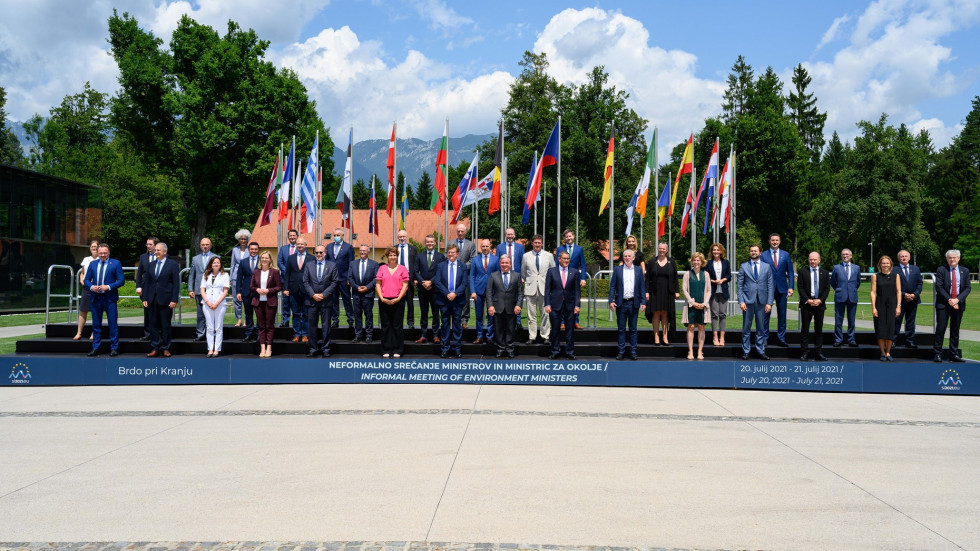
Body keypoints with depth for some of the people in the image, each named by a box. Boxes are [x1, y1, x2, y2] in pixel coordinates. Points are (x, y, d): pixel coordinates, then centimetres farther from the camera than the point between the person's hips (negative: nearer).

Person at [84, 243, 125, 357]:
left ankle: (114, 348, 6)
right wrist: (91, 287, -8)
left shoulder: (116, 263, 1)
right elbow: (86, 279, 13)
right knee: (96, 324, 9)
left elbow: (121, 280, -4)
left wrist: (109, 287, -16)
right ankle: (95, 348, 16)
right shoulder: (92, 264, 13)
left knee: (113, 324, -1)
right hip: (96, 298, 4)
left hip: (110, 298, -4)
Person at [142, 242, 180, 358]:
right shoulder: (151, 265, 12)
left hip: (166, 300, -4)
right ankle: (155, 348, 11)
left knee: (165, 325, 3)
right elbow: (146, 282, 12)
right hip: (152, 300, 4)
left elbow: (176, 283, -6)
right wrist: (144, 298, 4)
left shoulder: (173, 264, -2)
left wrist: (174, 300, -12)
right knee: (153, 325, 6)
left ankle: (165, 348, 11)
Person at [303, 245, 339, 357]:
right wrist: (313, 294, -8)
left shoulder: (332, 266, 4)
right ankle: (313, 349, 12)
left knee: (326, 326, 2)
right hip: (312, 301, 2)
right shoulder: (308, 265, 9)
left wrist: (323, 294, -9)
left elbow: (334, 282, -1)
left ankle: (325, 349, 9)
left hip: (326, 300, -2)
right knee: (311, 325, 4)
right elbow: (305, 282, 5)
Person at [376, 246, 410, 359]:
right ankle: (386, 350, 10)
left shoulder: (402, 268, 6)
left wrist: (398, 298, -10)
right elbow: (378, 284, 7)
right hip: (384, 301, 2)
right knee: (385, 326, 4)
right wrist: (382, 298, -6)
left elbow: (405, 285, 1)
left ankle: (397, 350, 8)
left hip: (398, 301, -2)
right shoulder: (382, 268, 11)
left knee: (397, 326, 1)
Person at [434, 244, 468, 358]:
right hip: (444, 300, 0)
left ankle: (457, 349, 12)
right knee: (445, 324, 5)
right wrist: (447, 294, -14)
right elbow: (437, 282, -3)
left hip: (458, 300, 0)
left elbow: (464, 283, -2)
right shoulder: (441, 266, 5)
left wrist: (455, 293, -15)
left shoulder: (463, 266, 5)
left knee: (457, 324, 5)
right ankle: (445, 349, 10)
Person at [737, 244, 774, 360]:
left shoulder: (767, 267, 8)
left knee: (761, 328, 7)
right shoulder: (744, 266, 6)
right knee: (746, 328, 3)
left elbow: (770, 286, 6)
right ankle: (745, 351, 11)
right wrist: (741, 301, -7)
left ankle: (761, 351, 15)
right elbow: (740, 285, 3)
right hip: (748, 300, -1)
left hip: (761, 301, 1)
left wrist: (769, 303, -3)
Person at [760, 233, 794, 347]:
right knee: (766, 313, -1)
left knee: (782, 314, 5)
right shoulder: (763, 255, 3)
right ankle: (764, 338, 7)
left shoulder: (786, 255, 8)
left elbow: (790, 272, 8)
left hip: (782, 289, 2)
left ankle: (781, 338, 13)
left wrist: (791, 287, -2)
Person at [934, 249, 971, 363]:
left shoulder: (965, 271, 9)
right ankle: (937, 354, -1)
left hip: (958, 304, 3)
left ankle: (954, 354, 13)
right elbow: (939, 287, -6)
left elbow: (967, 288, 3)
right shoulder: (941, 270, 0)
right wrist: (949, 300, -13)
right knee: (941, 328, -5)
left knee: (955, 330, 7)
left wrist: (957, 299, -12)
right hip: (943, 304, -3)